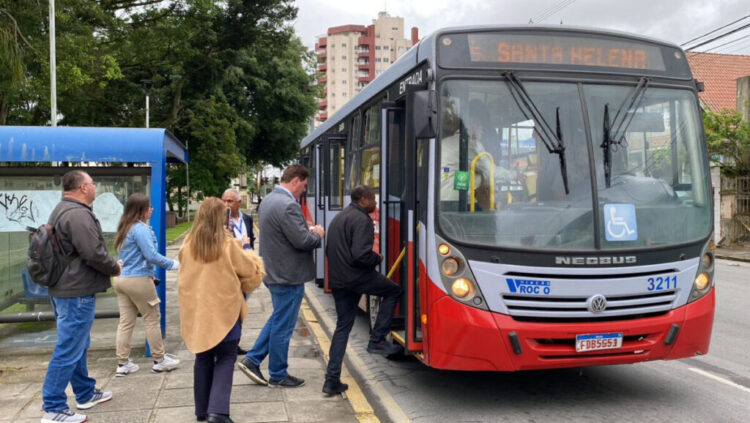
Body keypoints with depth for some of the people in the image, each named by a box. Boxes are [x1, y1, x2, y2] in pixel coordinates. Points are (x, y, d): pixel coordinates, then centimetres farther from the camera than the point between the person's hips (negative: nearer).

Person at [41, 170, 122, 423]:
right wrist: (115, 268, -7)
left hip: (65, 288, 11)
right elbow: (94, 253, -26)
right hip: (77, 292, -11)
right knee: (68, 350, -5)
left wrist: (109, 265, 12)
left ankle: (86, 394, 32)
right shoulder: (78, 214, -20)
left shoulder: (62, 210, 15)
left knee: (77, 345, 19)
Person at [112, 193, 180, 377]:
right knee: (152, 319, 5)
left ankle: (123, 363, 12)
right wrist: (174, 264, -9)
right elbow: (151, 255, -19)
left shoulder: (124, 228, 13)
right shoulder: (141, 229, -15)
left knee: (125, 322, 9)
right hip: (138, 280, -8)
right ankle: (159, 360, 14)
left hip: (122, 279, 8)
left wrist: (149, 273, 21)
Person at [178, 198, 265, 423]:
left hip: (196, 310, 4)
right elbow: (251, 271, -2)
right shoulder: (228, 244, -14)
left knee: (203, 358, 17)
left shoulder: (188, 245, -2)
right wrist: (251, 257, 17)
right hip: (224, 310, -4)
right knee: (225, 359, 5)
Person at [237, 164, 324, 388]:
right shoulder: (288, 205, -24)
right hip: (288, 275, -10)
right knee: (283, 325, 3)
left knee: (278, 319, 23)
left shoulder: (268, 200, 10)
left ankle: (252, 359, 22)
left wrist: (307, 230, 10)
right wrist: (317, 234, -4)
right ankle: (278, 375, 17)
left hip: (274, 271, 10)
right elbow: (302, 241, -24)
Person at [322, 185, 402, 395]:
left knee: (342, 327, 12)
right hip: (357, 277, -9)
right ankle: (376, 340, 8)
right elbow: (361, 255, -22)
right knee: (394, 291, 13)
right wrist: (378, 258, -4)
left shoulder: (339, 218, 19)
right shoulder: (361, 220, -12)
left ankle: (332, 381, 9)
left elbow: (329, 250, 25)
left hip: (337, 281, 9)